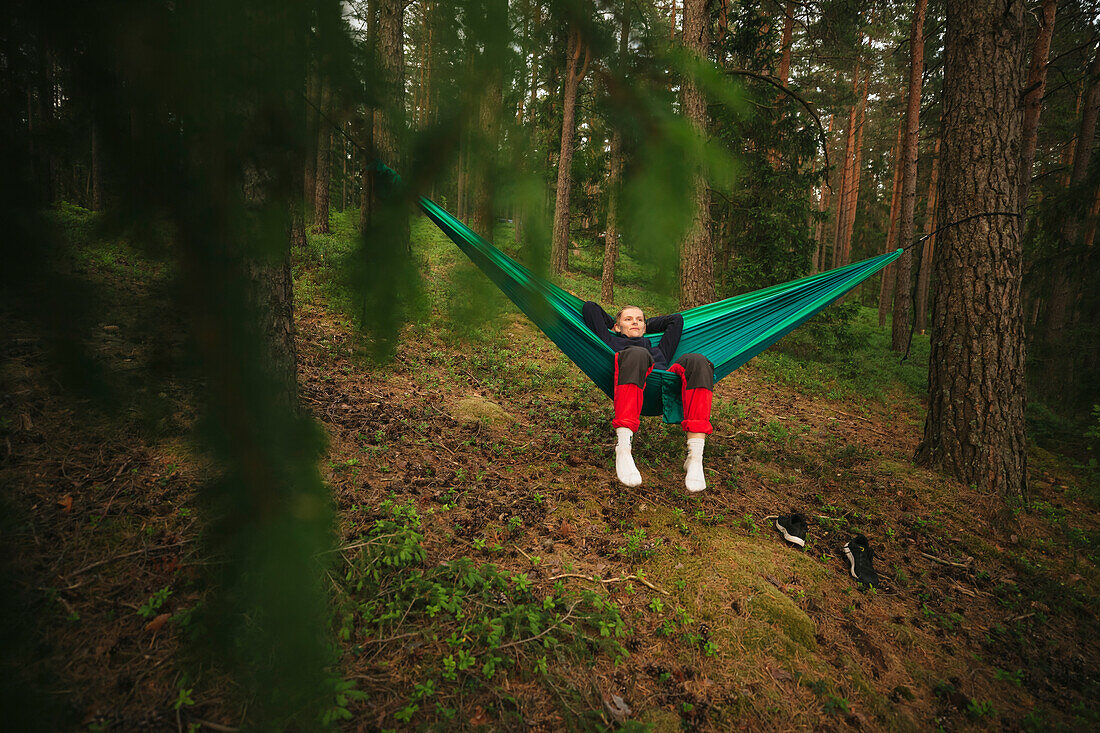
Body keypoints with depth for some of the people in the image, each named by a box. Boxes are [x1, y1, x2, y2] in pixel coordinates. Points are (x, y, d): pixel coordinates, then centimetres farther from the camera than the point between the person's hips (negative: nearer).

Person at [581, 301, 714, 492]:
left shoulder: (659, 350, 46)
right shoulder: (612, 342, 37)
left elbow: (676, 318, 57)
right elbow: (590, 308, 39)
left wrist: (646, 326, 56)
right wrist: (612, 324, 51)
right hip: (630, 387, -3)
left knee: (696, 361, -27)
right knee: (637, 354, -36)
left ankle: (695, 457, -39)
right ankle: (623, 449, -47)